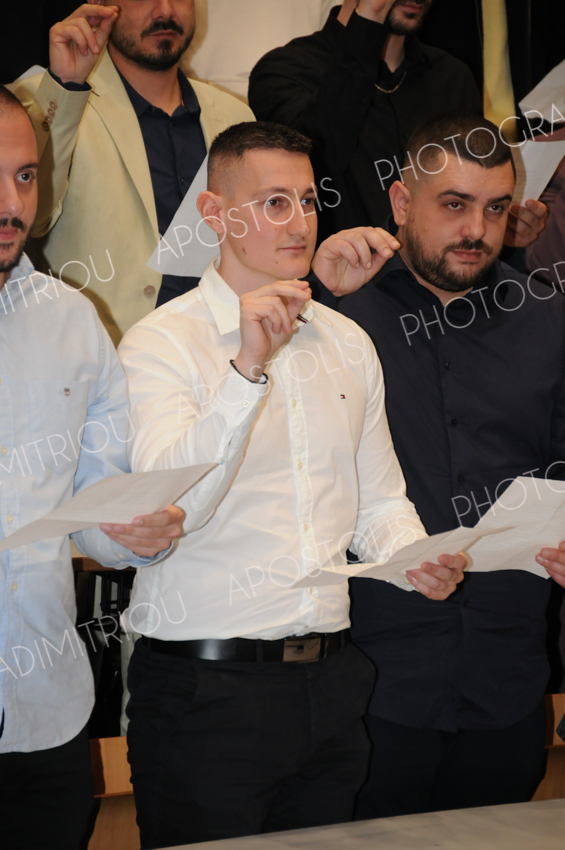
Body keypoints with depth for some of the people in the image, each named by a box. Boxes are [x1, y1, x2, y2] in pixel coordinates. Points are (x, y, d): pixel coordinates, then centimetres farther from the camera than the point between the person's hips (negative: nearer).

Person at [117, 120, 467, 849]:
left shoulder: (348, 343, 12)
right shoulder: (160, 343, -6)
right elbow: (168, 506, -21)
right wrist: (247, 367, -28)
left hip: (331, 681, 5)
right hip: (206, 691, -5)